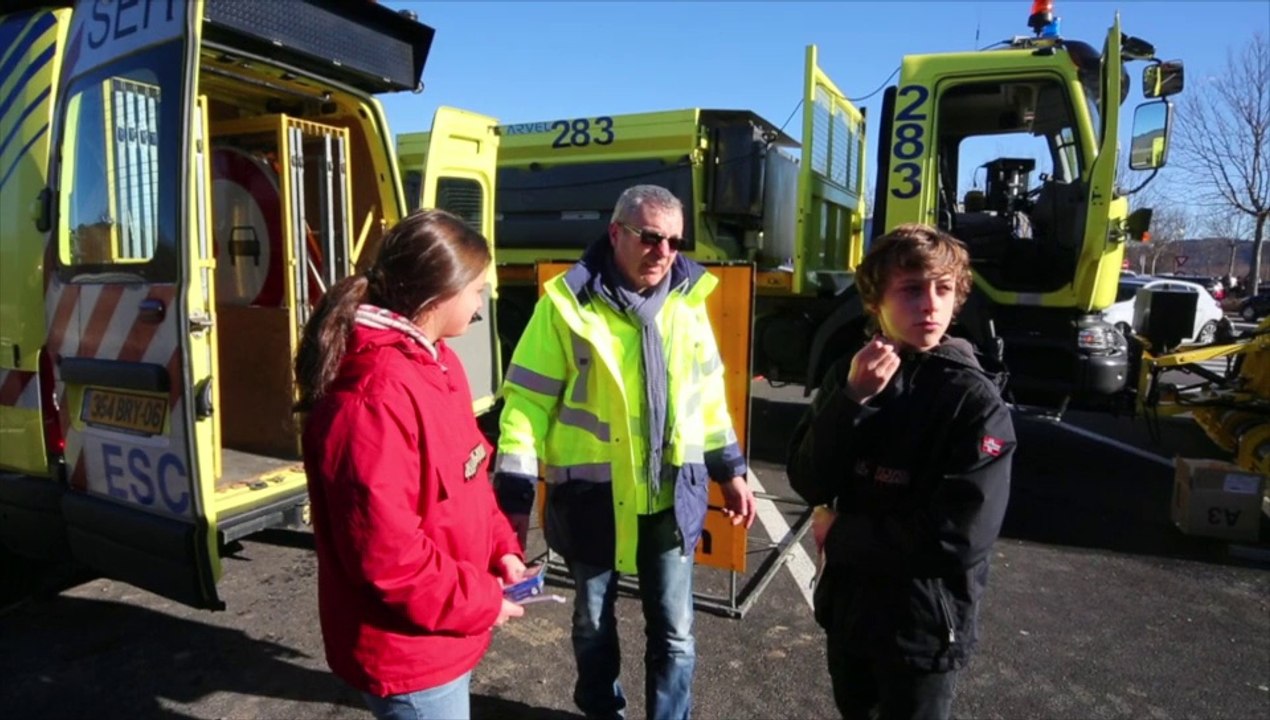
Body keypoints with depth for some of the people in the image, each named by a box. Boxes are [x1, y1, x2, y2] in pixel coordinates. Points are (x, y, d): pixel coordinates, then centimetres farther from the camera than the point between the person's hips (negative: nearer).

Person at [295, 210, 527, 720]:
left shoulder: (433, 361, 2)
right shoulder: (374, 400, -30)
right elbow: (387, 555, -28)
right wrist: (481, 601, -16)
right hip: (408, 648, -9)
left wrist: (501, 548, 1)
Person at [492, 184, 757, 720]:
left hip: (672, 496, 3)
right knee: (593, 622, 20)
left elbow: (706, 393, 11)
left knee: (674, 632, 13)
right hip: (592, 497, -2)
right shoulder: (568, 303, -12)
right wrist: (514, 495, -13)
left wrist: (730, 470, 12)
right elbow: (527, 403, -11)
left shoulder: (687, 298, 2)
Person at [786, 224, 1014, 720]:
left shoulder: (976, 400, -18)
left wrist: (839, 535, -14)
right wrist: (853, 399, -25)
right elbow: (808, 483, -11)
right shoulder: (851, 373, -3)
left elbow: (960, 536, -24)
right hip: (846, 604, 5)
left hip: (923, 624, -4)